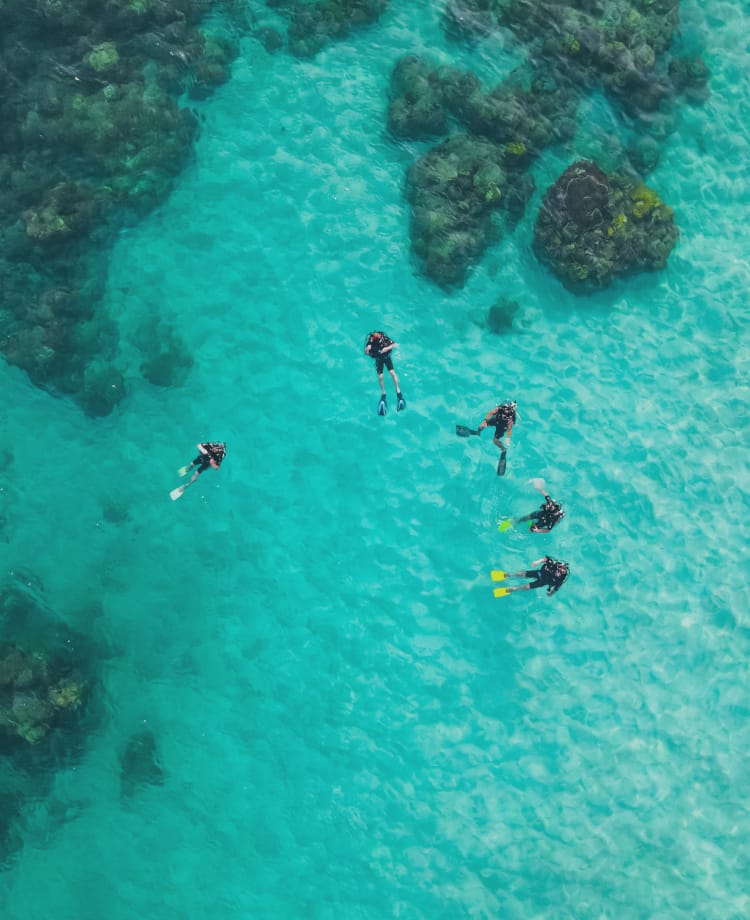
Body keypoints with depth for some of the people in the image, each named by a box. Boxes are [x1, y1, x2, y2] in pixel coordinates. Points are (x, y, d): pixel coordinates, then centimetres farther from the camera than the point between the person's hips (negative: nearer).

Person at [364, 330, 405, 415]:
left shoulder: (384, 338, -29)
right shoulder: (370, 341, -28)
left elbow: (395, 344, -21)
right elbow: (366, 353, -21)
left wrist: (387, 348, -36)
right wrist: (367, 349, -44)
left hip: (387, 356, 0)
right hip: (378, 359, 1)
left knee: (392, 373, -12)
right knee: (380, 377, -4)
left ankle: (398, 391, 1)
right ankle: (383, 393, 17)